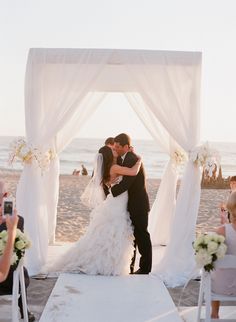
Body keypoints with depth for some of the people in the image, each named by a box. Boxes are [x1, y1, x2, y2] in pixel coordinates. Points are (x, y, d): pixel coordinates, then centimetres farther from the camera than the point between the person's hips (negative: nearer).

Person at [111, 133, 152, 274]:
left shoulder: (133, 160, -22)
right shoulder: (123, 158, 8)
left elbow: (125, 183, -27)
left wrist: (110, 193, -20)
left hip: (139, 205, -9)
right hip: (131, 205, 9)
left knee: (141, 236, 2)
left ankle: (145, 268, 14)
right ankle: (129, 267, 24)